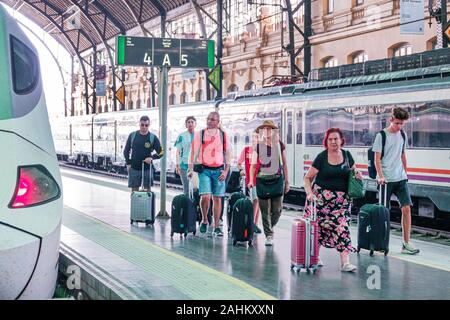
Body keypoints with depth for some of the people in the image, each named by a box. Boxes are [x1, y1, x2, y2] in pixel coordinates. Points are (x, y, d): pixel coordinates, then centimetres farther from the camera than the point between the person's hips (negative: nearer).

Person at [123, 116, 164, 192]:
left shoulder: (153, 137, -1)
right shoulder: (132, 135, 3)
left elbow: (161, 152, 1)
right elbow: (126, 150, 11)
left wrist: (152, 157, -15)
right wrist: (128, 163, 1)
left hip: (147, 169, -1)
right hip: (134, 169, 1)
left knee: (147, 189, 2)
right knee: (134, 190, 4)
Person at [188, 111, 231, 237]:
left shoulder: (223, 135, 6)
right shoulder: (200, 134, 4)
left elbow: (227, 154, 9)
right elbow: (193, 152, 4)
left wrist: (226, 171, -1)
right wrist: (191, 169, -3)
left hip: (218, 170, 1)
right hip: (204, 169, -1)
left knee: (217, 198, 3)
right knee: (205, 196, -14)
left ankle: (217, 227, 9)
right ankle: (204, 220, 10)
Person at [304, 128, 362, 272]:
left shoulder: (347, 155, 8)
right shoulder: (321, 157, -3)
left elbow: (354, 171, 24)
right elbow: (308, 178, -1)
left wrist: (357, 174, 0)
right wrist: (309, 192, -17)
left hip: (342, 198, 2)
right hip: (322, 197, -2)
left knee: (342, 227, -7)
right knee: (319, 226, 3)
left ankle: (345, 262, -10)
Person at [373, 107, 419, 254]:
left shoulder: (403, 135, 10)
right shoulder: (381, 135, -6)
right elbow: (377, 158, -9)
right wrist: (380, 176, -18)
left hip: (400, 178, 5)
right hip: (386, 179, -5)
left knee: (406, 208, -4)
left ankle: (406, 244, -2)